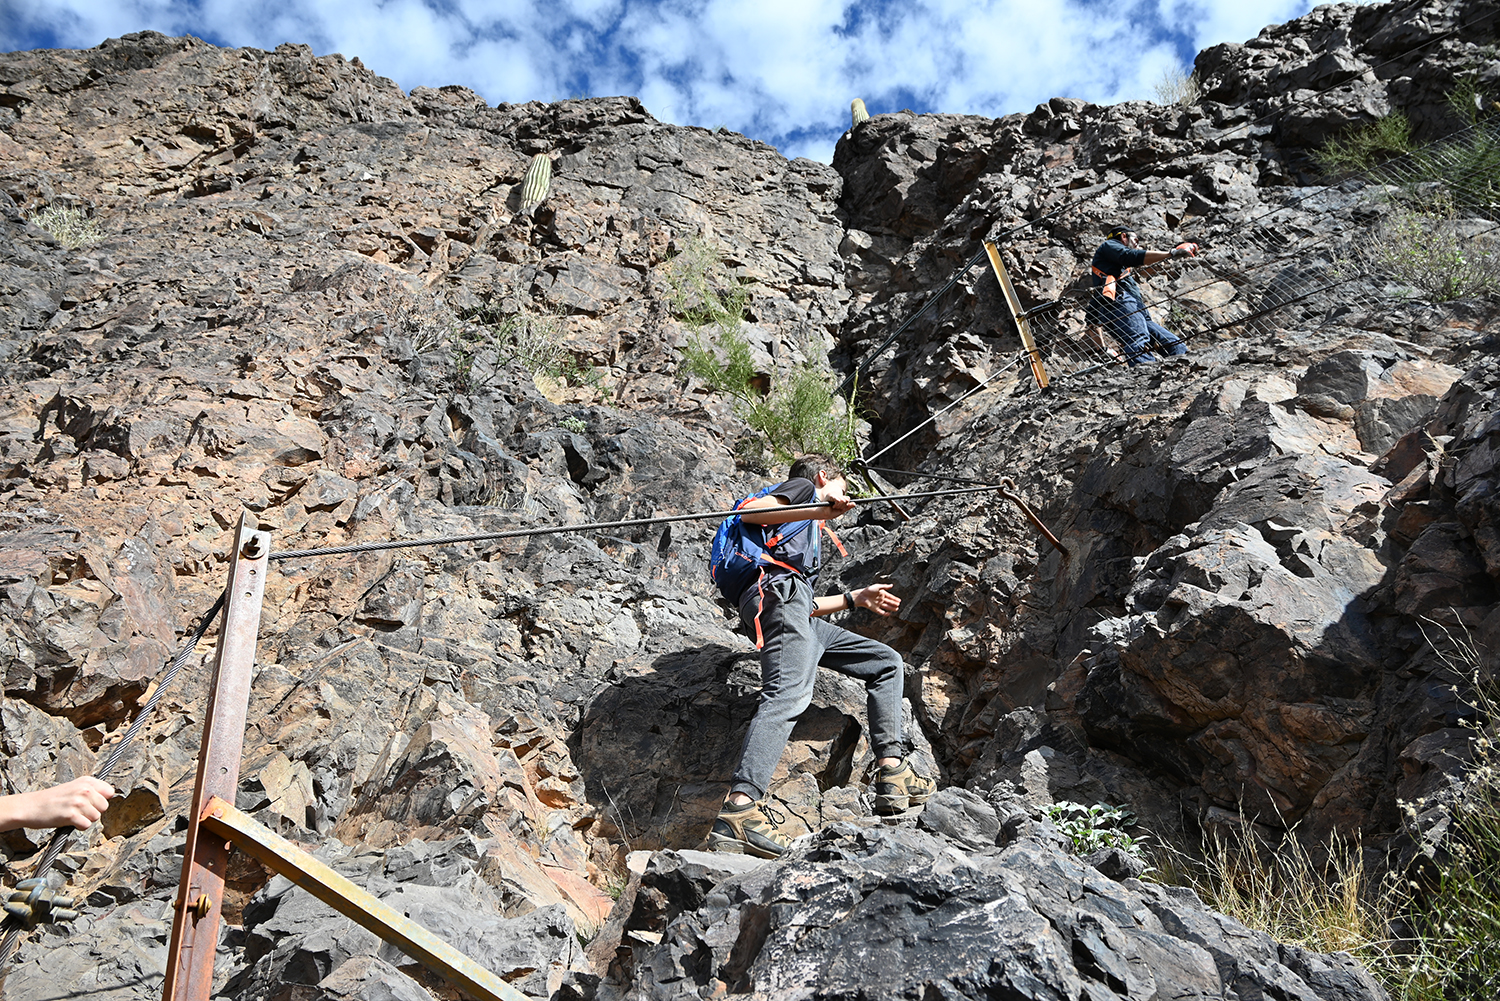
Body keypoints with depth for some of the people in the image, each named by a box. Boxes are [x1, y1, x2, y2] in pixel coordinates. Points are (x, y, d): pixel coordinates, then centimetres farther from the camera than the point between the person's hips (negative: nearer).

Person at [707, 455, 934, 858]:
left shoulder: (807, 528, 40)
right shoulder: (802, 486, 17)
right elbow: (750, 512, -6)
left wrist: (855, 598, 46)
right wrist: (819, 510, -13)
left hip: (795, 610, 9)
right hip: (775, 588, -9)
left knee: (887, 663, 12)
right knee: (790, 693, -31)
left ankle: (892, 771, -1)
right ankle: (739, 810, -46)